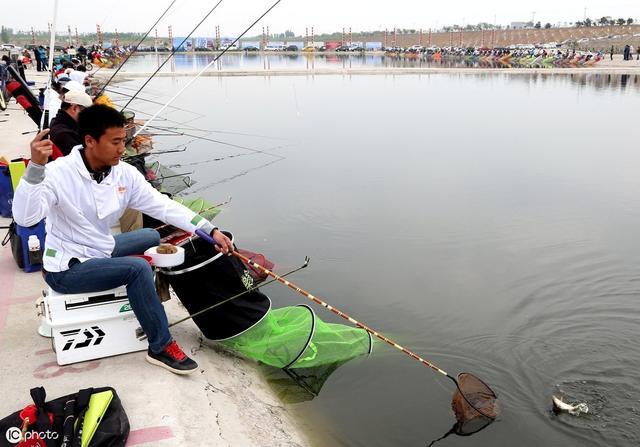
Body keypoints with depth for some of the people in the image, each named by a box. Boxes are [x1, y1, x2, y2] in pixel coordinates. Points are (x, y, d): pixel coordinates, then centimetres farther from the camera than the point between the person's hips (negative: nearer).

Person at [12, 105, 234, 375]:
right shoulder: (58, 173, -22)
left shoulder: (124, 173, -6)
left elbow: (163, 206, -9)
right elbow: (25, 217, -35)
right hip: (67, 269, -7)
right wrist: (35, 167, -47)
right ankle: (161, 348, -11)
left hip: (101, 250, 7)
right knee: (138, 269, -25)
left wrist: (210, 231, -18)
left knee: (152, 236, 17)